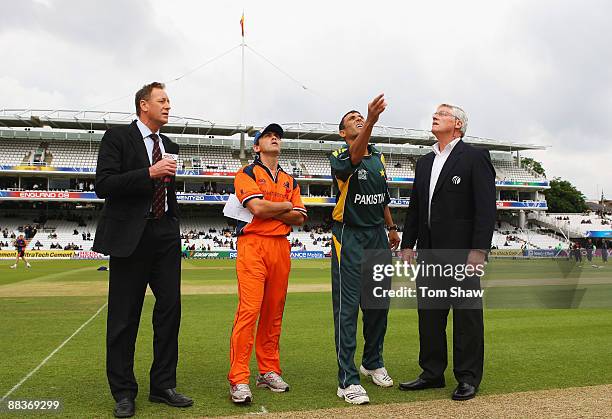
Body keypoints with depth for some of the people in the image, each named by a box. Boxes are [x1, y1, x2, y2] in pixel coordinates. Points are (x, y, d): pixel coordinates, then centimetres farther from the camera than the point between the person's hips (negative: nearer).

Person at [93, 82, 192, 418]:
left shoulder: (170, 147, 17)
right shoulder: (117, 137, -2)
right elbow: (103, 185, -12)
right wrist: (149, 173, -19)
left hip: (165, 237, 6)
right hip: (130, 236, -6)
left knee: (170, 309, 4)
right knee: (124, 316, 1)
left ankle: (163, 386, 16)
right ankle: (123, 392, 14)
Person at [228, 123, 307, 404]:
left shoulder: (289, 181, 21)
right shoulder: (247, 174, 5)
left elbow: (299, 218, 9)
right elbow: (258, 208, -12)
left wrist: (268, 209, -3)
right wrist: (285, 205, 4)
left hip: (281, 247, 5)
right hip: (253, 245, -5)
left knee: (274, 312, 7)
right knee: (249, 310, -14)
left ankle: (269, 371, 16)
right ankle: (238, 379, -11)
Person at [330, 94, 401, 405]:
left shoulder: (378, 157, 15)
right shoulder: (340, 158, -8)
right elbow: (354, 157, -33)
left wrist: (392, 227, 22)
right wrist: (372, 119, -47)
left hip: (377, 235, 7)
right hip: (350, 237, -7)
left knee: (379, 303, 14)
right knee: (347, 307, -7)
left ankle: (373, 362, 32)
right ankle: (347, 380, -1)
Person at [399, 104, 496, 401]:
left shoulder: (475, 157, -2)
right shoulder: (424, 162, 18)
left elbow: (486, 206, -10)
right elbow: (414, 207, 18)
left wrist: (479, 249, -17)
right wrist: (407, 244, 11)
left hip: (462, 251, -7)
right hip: (429, 252, 7)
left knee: (466, 315, 3)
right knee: (429, 313, 11)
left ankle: (468, 378, 15)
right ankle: (432, 374, 24)